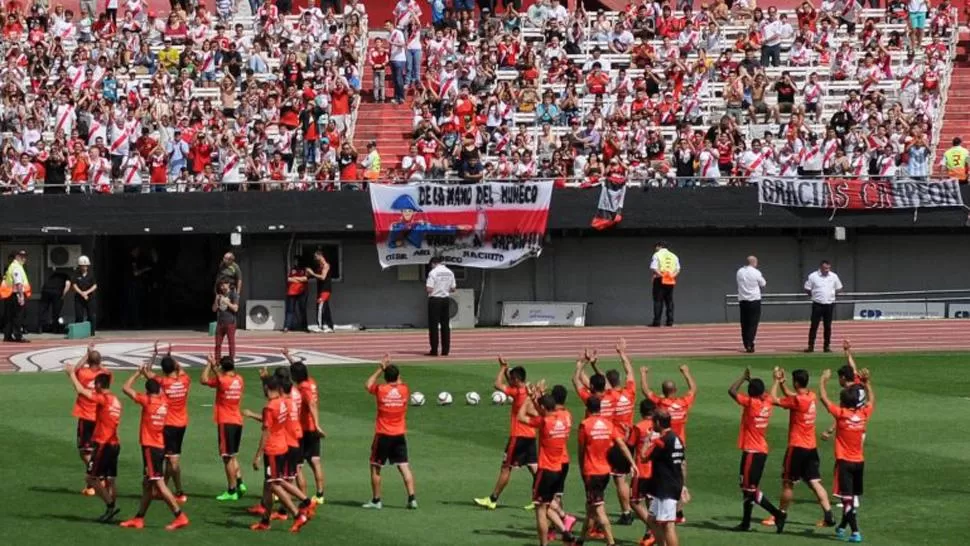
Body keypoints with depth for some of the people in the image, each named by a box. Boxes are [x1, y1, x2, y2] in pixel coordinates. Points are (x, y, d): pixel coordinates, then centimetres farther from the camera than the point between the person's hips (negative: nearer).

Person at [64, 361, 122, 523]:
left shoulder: (103, 399, -13)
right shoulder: (115, 401, 13)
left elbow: (80, 390, -17)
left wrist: (71, 373, -6)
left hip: (103, 444, -8)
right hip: (114, 444, 8)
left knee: (91, 477, -4)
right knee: (110, 479, 9)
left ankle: (110, 505, -11)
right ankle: (110, 509, 8)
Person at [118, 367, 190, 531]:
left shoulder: (147, 400, -11)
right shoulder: (164, 401, 7)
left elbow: (126, 388, -6)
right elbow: (157, 387, 31)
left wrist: (138, 373, 5)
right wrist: (147, 374, 29)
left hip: (150, 447, -8)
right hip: (160, 447, 8)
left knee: (159, 483, -10)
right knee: (147, 484, 14)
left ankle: (180, 516, -16)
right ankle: (139, 519, 19)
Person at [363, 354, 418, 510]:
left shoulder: (381, 390, -11)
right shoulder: (404, 390, -4)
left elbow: (368, 385, 12)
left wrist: (380, 369, 16)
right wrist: (393, 370, 21)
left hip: (383, 435, -3)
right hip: (399, 435, 3)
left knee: (375, 467, 8)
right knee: (404, 466, 3)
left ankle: (376, 500, 10)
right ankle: (412, 499, -5)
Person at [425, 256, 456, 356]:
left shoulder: (433, 272, -12)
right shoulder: (449, 272, 5)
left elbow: (429, 289, -17)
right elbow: (453, 289, 7)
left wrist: (425, 288, 5)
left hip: (435, 300, -5)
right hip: (445, 299, 5)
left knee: (433, 325, -1)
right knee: (445, 325, 10)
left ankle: (434, 350, -4)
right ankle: (445, 350, 9)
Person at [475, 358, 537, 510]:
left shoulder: (518, 392, -16)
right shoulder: (529, 391, 9)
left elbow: (498, 385, -19)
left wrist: (503, 368, -7)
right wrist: (506, 369, 20)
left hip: (519, 436, -8)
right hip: (530, 435, 8)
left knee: (506, 468, 0)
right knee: (534, 468, 5)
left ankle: (492, 499, 6)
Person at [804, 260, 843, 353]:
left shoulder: (834, 276, 4)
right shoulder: (813, 276, -4)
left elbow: (839, 289, 14)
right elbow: (807, 289, 2)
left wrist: (831, 295, 5)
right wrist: (815, 296, -1)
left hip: (829, 304, 2)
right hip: (817, 304, -2)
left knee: (828, 326, 6)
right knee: (814, 326, -4)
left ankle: (827, 346, 13)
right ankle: (811, 346, -1)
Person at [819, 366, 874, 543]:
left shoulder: (841, 414, -13)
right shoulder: (863, 414, 0)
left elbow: (823, 397, -8)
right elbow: (871, 400, 21)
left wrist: (823, 381, 5)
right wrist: (867, 382, 26)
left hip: (844, 462, -6)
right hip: (859, 462, 6)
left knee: (847, 498, -7)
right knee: (854, 497, 18)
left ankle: (855, 532, -17)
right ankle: (843, 526, 35)